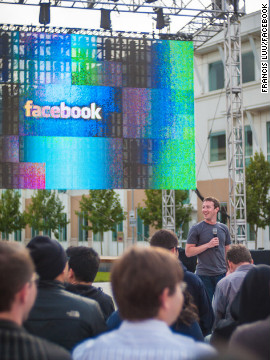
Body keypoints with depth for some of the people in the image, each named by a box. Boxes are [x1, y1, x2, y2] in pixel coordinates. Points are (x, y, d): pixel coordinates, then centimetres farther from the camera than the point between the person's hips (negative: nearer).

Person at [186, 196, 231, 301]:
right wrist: (208, 245, -14)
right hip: (204, 275, -3)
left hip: (222, 274, 4)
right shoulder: (196, 229, -1)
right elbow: (188, 252, -6)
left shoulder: (223, 228, 12)